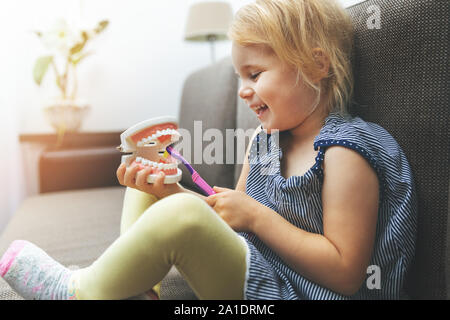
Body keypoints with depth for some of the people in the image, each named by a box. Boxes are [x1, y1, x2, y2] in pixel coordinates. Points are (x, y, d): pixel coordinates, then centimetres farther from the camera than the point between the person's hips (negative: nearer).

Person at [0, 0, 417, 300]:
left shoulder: (343, 153, -18)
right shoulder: (263, 138, 5)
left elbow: (346, 275, -20)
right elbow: (233, 217, 9)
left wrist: (256, 215, -22)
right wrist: (170, 191, -7)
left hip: (289, 290, -8)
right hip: (245, 270, 9)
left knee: (182, 215, -34)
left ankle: (79, 289, -8)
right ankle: (136, 280, 1)